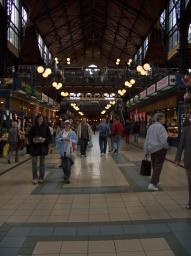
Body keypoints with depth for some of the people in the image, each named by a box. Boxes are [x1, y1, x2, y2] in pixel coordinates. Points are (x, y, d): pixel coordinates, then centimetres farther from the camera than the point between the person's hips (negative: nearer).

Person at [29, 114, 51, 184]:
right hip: (34, 147, 0)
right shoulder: (33, 127, 0)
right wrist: (33, 139, -16)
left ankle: (41, 178, 19)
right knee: (34, 162, -1)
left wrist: (45, 139, -17)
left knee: (42, 162, 8)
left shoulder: (46, 127, -1)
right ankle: (35, 178, 10)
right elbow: (29, 136, 3)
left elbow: (49, 137, 0)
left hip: (43, 147, 0)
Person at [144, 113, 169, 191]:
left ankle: (156, 181, 33)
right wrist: (166, 147, -1)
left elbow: (147, 140, 10)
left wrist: (146, 151, 17)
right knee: (158, 167, -1)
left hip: (152, 149, 7)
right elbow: (164, 140, -22)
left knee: (155, 166, 19)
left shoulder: (151, 127, 7)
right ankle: (152, 184, -5)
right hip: (160, 149, -7)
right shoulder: (161, 127, -15)